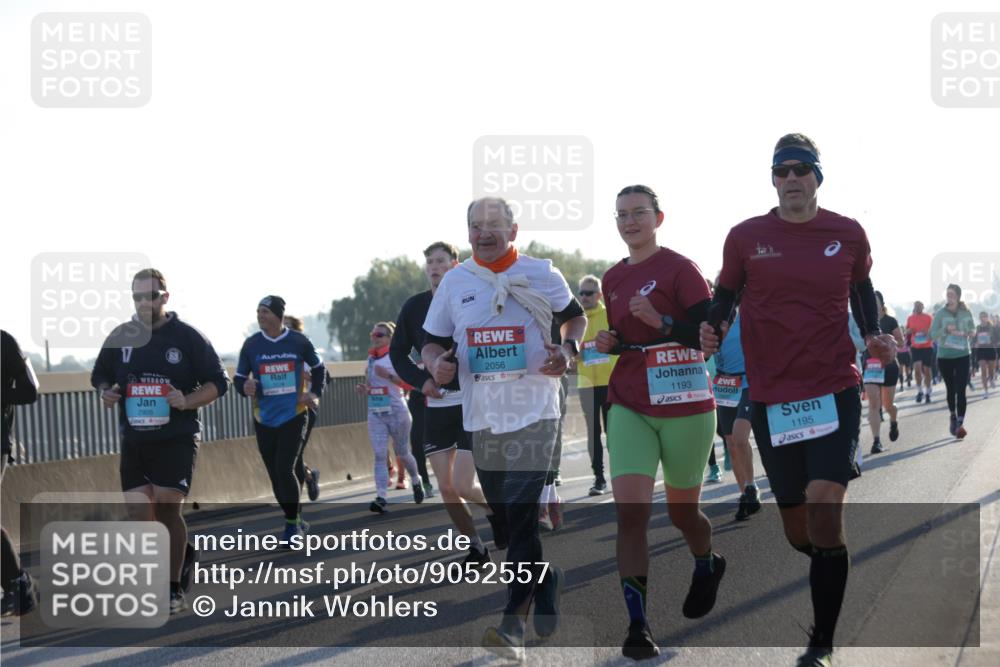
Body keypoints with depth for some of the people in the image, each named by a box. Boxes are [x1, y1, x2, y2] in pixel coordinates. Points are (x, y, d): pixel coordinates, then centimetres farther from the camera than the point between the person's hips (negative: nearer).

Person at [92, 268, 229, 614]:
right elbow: (100, 375, 19)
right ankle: (183, 553, 29)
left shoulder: (187, 337, -5)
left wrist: (187, 401, -19)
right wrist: (104, 391, -4)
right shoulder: (120, 337, 5)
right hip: (134, 439, 4)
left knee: (167, 508, -9)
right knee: (139, 513, 2)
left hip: (177, 439, -4)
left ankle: (175, 590, 2)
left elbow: (218, 382, -2)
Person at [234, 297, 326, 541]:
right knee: (275, 475, 6)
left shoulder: (299, 342, -1)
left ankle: (292, 525, -5)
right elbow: (239, 378, 6)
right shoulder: (251, 345, 1)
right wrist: (245, 387, -17)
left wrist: (314, 393, 1)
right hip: (264, 420, 3)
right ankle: (296, 520, 23)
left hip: (294, 416, -3)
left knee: (285, 469, -15)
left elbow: (318, 368, 14)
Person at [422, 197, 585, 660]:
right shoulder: (454, 282, 6)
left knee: (521, 513, -13)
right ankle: (546, 580, 35)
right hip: (481, 417, 4)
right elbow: (432, 343, 12)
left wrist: (567, 350, -6)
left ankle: (514, 620, -11)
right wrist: (436, 364, -11)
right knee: (505, 516, 11)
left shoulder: (541, 274, 0)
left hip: (534, 412, -4)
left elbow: (575, 316, 14)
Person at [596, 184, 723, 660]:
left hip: (684, 407, -4)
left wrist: (661, 321, -25)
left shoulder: (679, 269, -7)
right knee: (630, 513, -12)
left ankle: (707, 566, 46)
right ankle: (637, 625, -12)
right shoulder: (613, 279, 11)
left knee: (681, 512, 12)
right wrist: (608, 343, 1)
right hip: (629, 407, 4)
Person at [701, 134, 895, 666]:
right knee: (797, 529, 8)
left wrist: (873, 336, 1)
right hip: (770, 396, 2)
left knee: (824, 504, -18)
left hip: (835, 390, -1)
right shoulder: (746, 237, 0)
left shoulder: (848, 234, 2)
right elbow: (725, 297, 11)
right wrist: (713, 332, -10)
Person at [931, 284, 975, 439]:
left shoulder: (966, 313, -1)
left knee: (961, 390, -11)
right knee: (950, 389, 14)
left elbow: (972, 328, 14)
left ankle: (960, 423, -14)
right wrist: (946, 330, -24)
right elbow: (932, 334, -8)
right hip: (944, 356, 0)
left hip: (962, 355, 0)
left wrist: (971, 332, -10)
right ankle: (952, 416, 37)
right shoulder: (940, 313, -5)